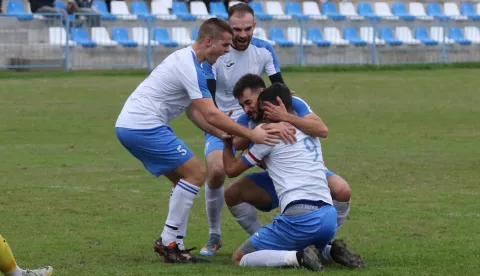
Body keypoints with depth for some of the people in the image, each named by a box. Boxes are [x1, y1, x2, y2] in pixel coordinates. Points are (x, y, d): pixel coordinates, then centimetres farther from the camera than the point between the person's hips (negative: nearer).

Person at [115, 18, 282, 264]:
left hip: (129, 124, 10)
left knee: (185, 178, 14)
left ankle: (173, 244, 11)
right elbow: (211, 115, -21)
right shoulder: (190, 68, -17)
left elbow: (195, 110, 22)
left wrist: (223, 134, 14)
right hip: (143, 127, -10)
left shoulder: (185, 58, 15)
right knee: (195, 173, -8)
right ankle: (168, 242, -6)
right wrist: (250, 135, -15)